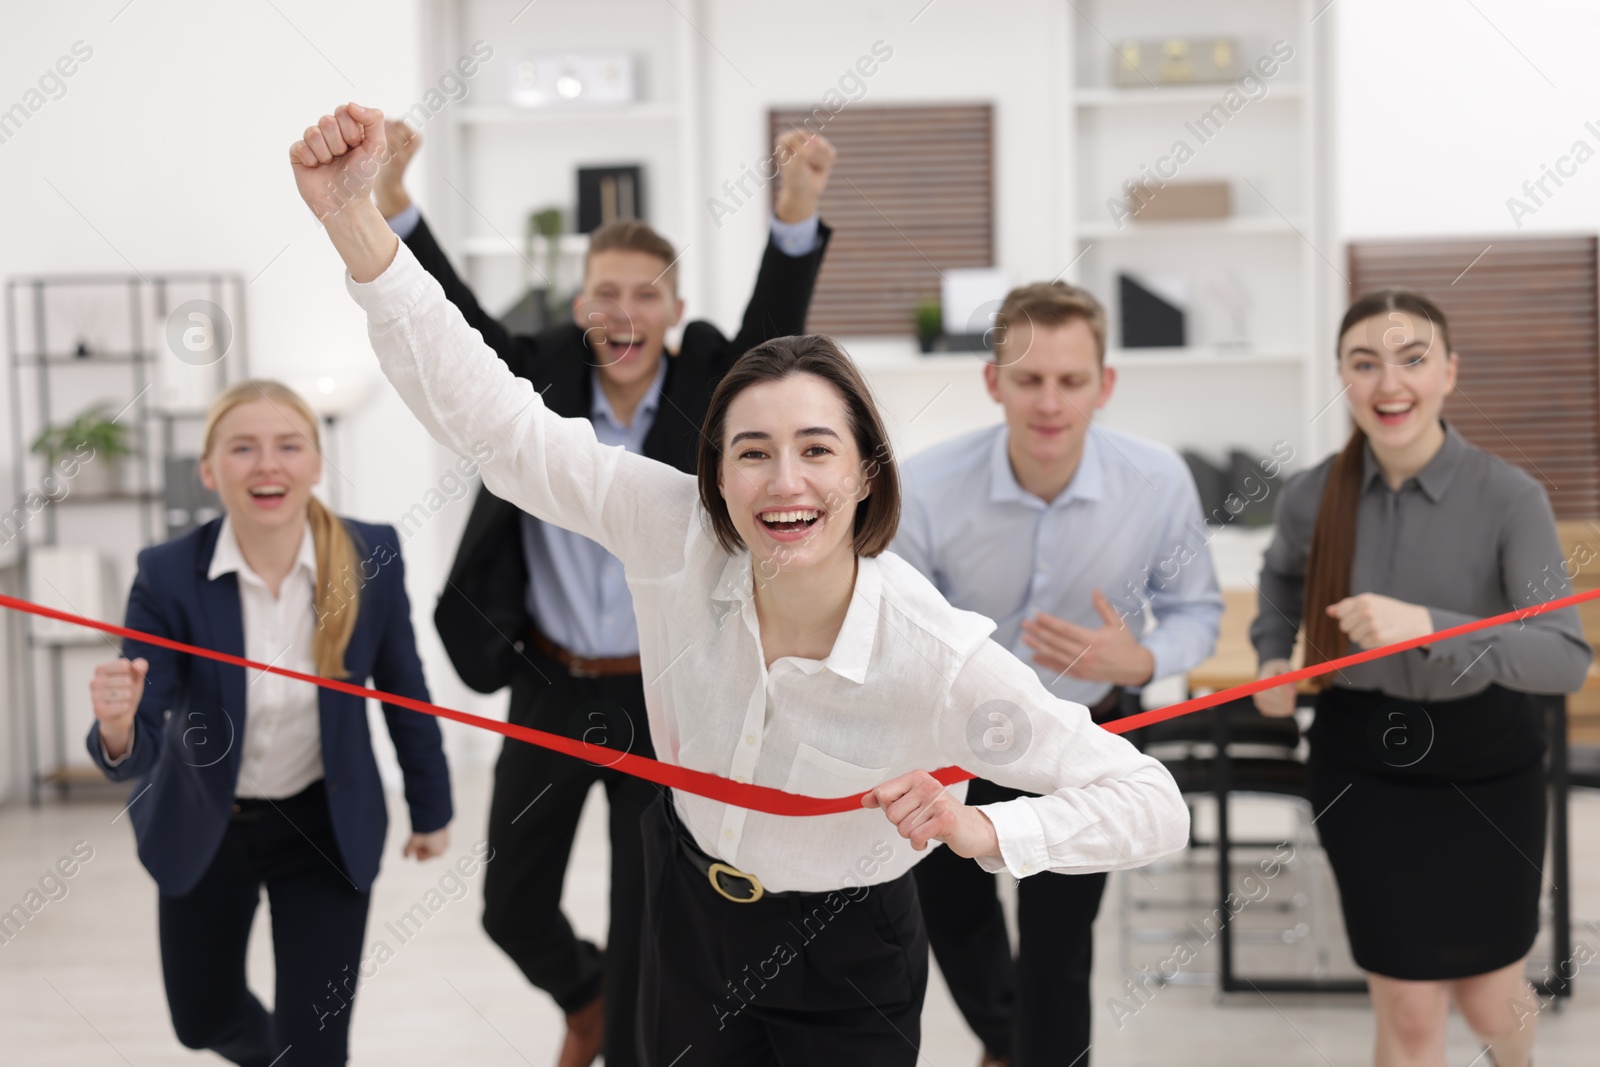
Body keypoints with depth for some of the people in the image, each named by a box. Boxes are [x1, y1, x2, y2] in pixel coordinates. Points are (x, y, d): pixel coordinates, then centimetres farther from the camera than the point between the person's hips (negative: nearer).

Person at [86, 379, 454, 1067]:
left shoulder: (370, 556, -19)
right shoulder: (169, 576, -23)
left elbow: (402, 688, -3)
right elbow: (137, 757, -24)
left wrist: (430, 810, 8)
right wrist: (118, 729, -48)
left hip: (326, 826, -1)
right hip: (202, 829, 1)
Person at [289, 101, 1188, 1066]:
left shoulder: (939, 658, -32)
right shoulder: (679, 535, -24)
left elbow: (1153, 804, -26)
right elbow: (486, 413, -27)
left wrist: (979, 829, -42)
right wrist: (352, 215, -37)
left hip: (844, 958, -3)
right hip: (688, 906, 3)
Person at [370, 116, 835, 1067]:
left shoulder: (711, 393, -8)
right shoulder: (540, 382, -5)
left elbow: (777, 320, -22)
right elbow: (448, 310, -16)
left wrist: (799, 210, -41)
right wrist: (390, 195, -33)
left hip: (664, 701, -2)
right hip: (549, 692, 2)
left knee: (647, 926, 4)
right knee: (513, 909, 13)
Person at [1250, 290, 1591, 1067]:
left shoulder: (1509, 498, -18)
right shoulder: (1313, 495, -8)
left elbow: (1566, 660, -27)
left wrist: (1428, 627, -39)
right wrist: (1273, 657, -1)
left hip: (1483, 767, -1)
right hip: (1363, 764, 1)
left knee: (1488, 999, 15)